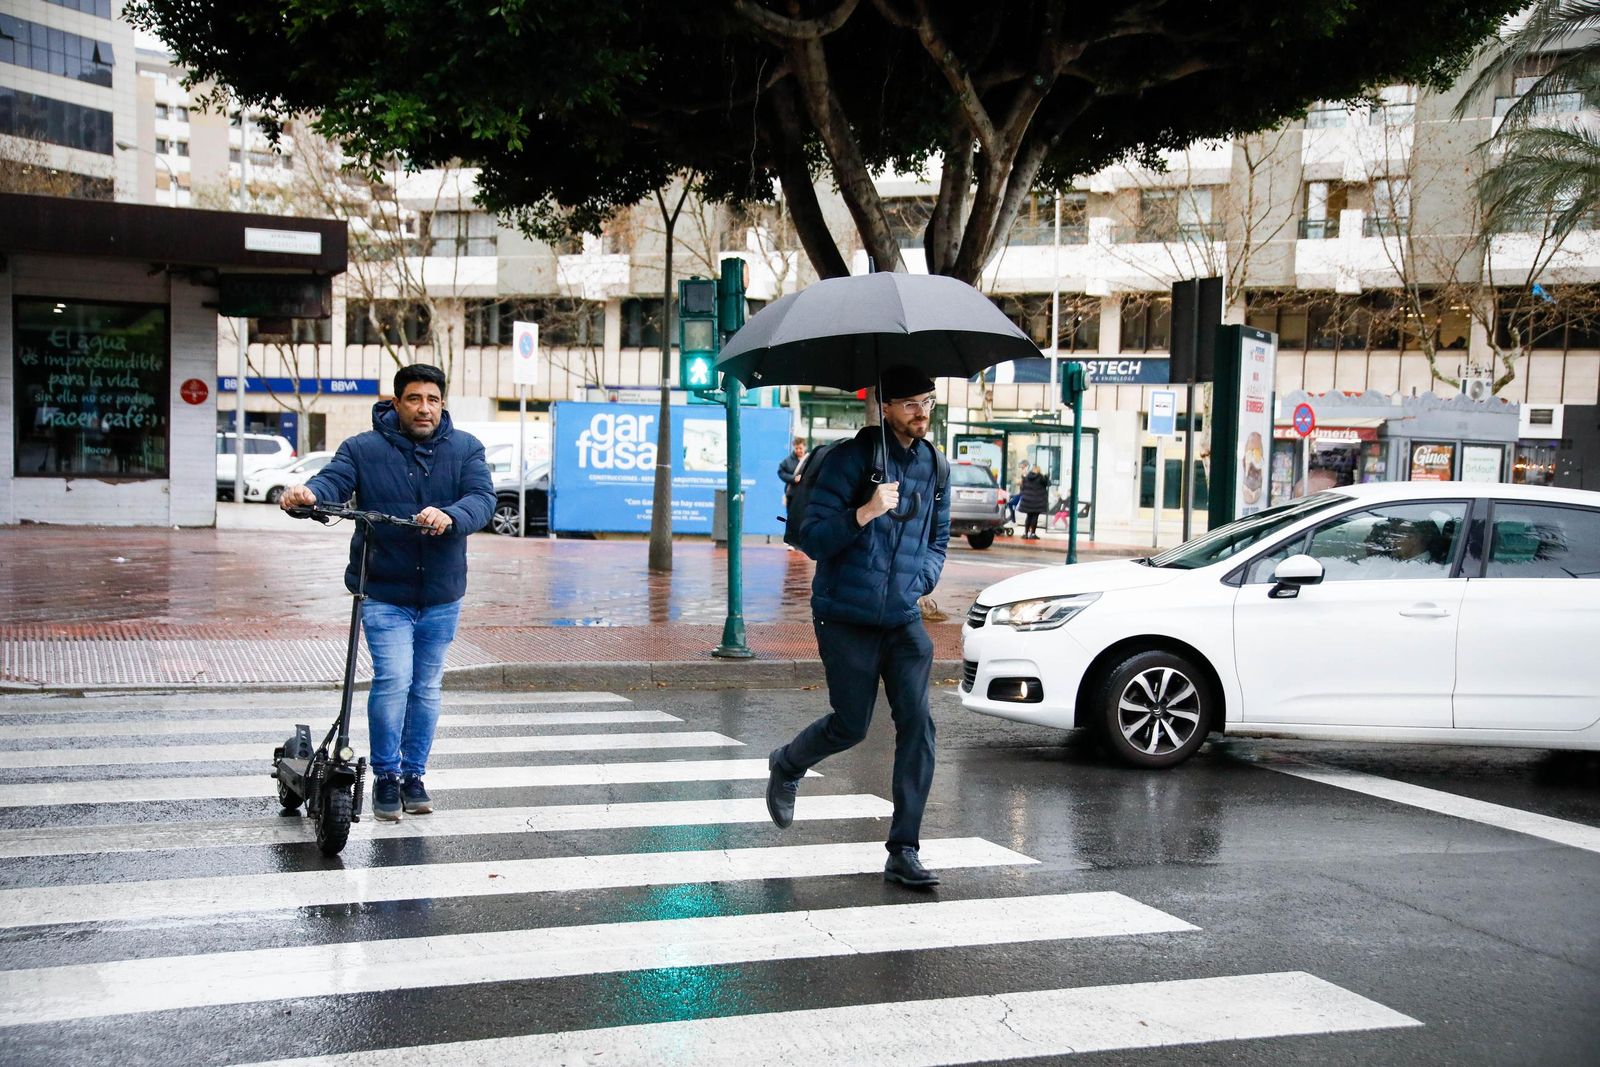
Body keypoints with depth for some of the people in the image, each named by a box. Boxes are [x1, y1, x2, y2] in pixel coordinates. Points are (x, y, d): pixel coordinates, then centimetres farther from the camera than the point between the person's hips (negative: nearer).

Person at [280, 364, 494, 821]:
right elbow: (334, 479, -16)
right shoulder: (363, 449, -1)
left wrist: (451, 517, -35)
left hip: (441, 597, 3)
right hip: (384, 594, -2)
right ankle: (385, 775, 5)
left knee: (426, 687, 11)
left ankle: (413, 774, 26)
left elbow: (482, 497, -12)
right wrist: (307, 492, -41)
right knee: (393, 680, -12)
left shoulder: (465, 449, 3)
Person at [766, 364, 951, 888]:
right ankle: (785, 767, 38)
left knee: (918, 722, -8)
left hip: (903, 619, 5)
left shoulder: (932, 464, 9)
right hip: (846, 617, -4)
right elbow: (811, 539, -13)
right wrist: (865, 513, -28)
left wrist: (925, 575, 3)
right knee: (850, 726, 3)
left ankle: (903, 852, -1)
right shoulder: (851, 458, -9)